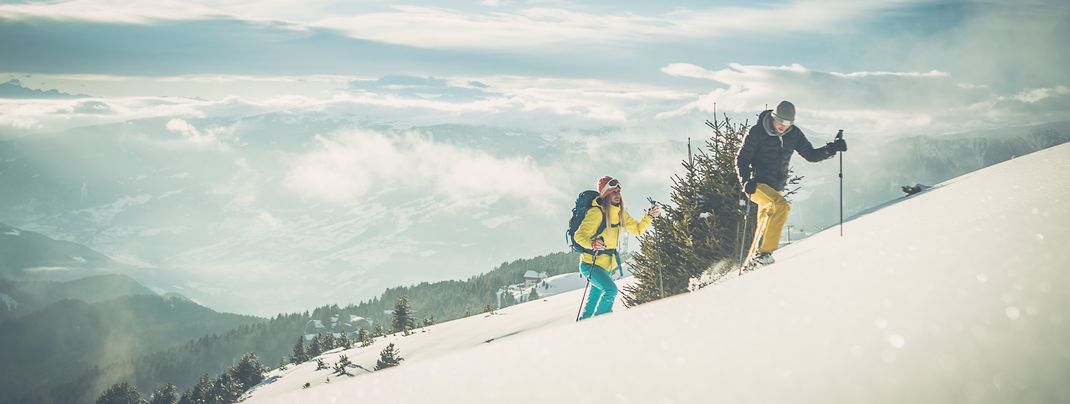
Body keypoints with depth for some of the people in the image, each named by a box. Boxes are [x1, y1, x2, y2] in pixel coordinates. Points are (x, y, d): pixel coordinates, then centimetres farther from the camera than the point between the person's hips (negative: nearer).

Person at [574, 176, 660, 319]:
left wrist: (649, 216, -2)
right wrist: (592, 244, -41)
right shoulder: (596, 212, -19)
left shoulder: (620, 213, 5)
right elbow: (579, 235, -21)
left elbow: (637, 229, 13)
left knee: (594, 301, 18)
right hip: (590, 264, -8)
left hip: (606, 266, 8)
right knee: (610, 290, -26)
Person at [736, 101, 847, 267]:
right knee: (781, 206, -29)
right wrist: (746, 181, -24)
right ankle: (763, 252, -28)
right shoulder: (757, 132, -12)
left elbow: (810, 155, 10)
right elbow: (741, 159, -9)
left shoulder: (794, 134, 3)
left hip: (776, 187, 6)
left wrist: (831, 149, -6)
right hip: (757, 184, -6)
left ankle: (753, 261, 27)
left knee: (765, 225, 12)